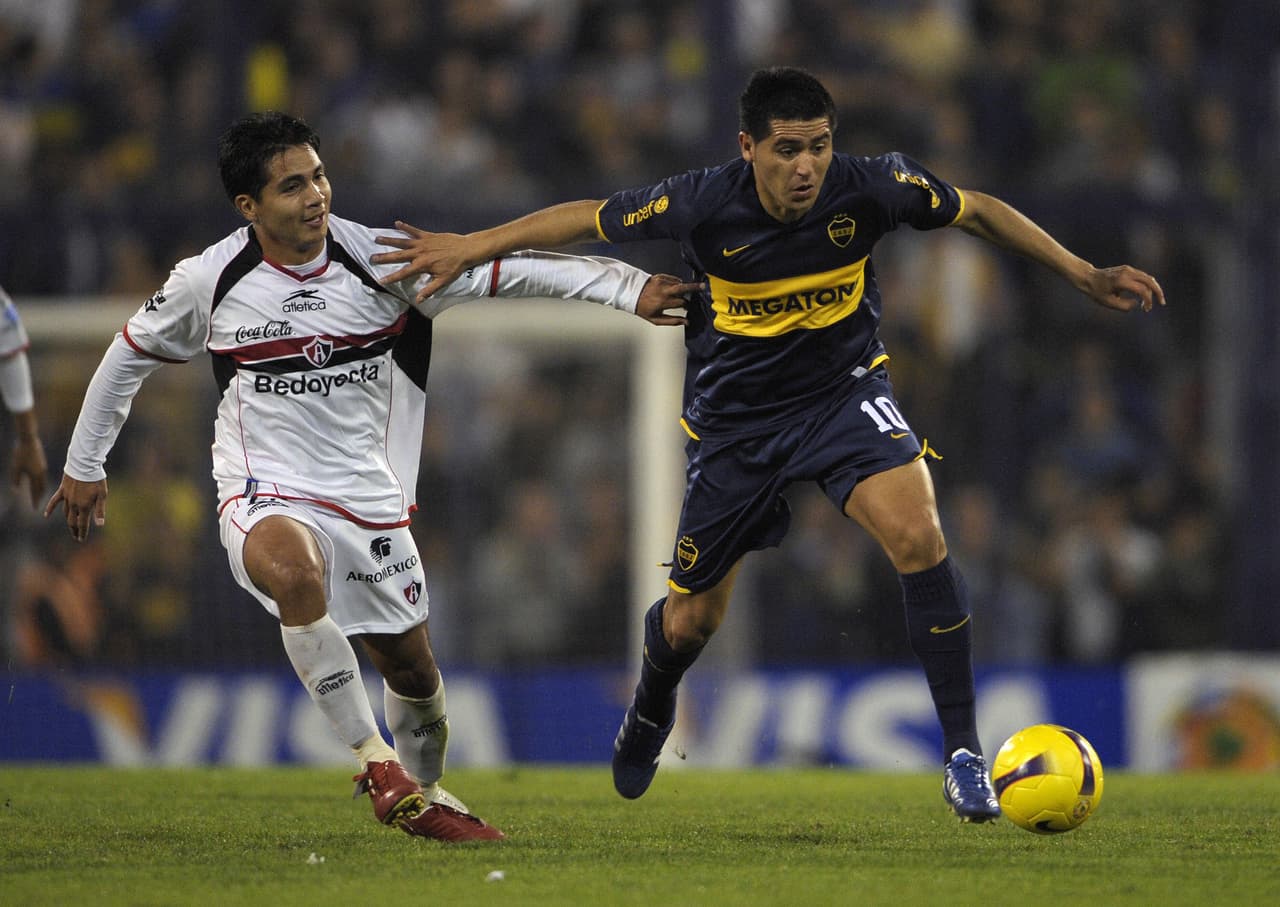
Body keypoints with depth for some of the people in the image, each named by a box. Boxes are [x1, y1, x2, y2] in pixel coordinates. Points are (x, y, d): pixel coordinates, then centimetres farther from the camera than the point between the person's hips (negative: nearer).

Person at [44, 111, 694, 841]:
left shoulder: (380, 260, -8)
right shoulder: (209, 282, -7)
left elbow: (509, 271, -11)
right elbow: (131, 356, 10)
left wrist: (629, 288, -20)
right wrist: (85, 465, 17)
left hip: (369, 498, 3)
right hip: (266, 495, -3)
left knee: (413, 670, 10)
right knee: (294, 572, -37)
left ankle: (422, 795, 41)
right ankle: (374, 759, -27)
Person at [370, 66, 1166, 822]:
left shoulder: (869, 188, -21)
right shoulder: (704, 204, -23)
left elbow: (979, 211, -4)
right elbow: (588, 220, -7)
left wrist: (1084, 275, -3)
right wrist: (470, 248, -4)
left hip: (845, 389, 0)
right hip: (735, 412, 0)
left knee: (918, 535, -28)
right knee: (691, 620, 10)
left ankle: (963, 754, -19)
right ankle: (649, 717, 48)